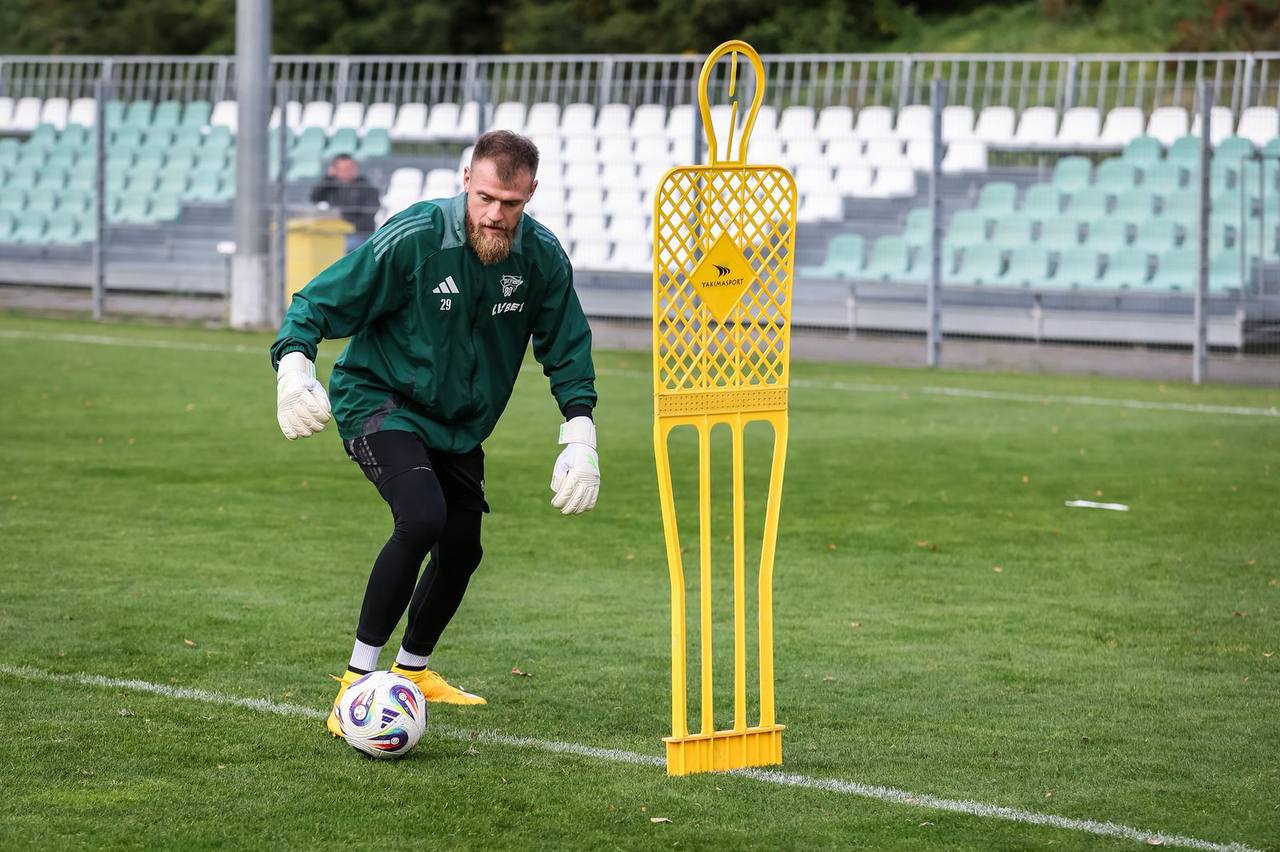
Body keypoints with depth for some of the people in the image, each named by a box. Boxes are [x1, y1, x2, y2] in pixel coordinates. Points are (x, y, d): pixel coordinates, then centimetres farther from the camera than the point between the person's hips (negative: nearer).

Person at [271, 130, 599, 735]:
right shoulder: (412, 238, -25)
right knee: (422, 516, -29)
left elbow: (567, 348, 4)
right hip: (378, 401, -6)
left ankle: (414, 669, 42)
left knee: (461, 549, 13)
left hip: (460, 423, 6)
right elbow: (319, 302, -19)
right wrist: (294, 362, -37)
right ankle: (358, 679, -20)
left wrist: (580, 439, -5)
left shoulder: (542, 257, -10)